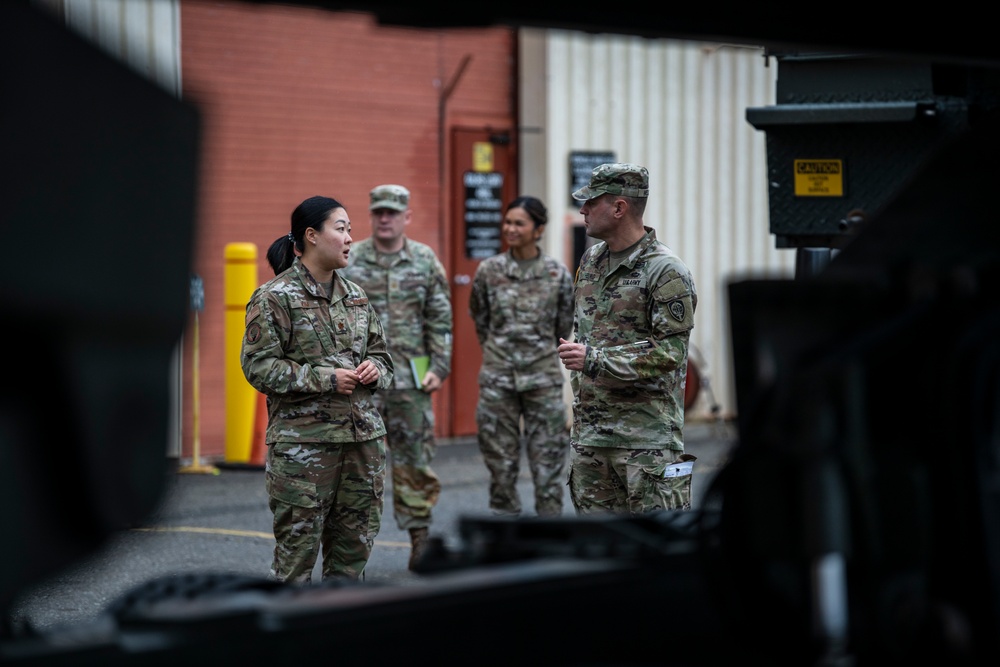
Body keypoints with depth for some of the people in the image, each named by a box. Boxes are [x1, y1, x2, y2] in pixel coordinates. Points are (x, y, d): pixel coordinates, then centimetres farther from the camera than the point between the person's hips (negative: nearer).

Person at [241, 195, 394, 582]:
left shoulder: (356, 297, 14)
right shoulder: (273, 298, -6)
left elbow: (381, 354, 23)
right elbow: (259, 366, -11)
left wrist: (374, 370, -2)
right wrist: (325, 379, -16)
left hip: (363, 435, 6)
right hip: (303, 443, -6)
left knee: (355, 546, 10)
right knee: (297, 548, -3)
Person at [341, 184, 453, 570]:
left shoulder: (425, 261, 6)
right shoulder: (348, 262, 3)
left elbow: (440, 320, 8)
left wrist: (439, 367, 0)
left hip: (411, 378, 1)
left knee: (416, 461, 5)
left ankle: (420, 538, 13)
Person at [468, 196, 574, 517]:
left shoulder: (558, 274, -2)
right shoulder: (489, 270, 0)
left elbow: (564, 327, 9)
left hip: (544, 378, -1)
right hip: (497, 379, 1)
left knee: (548, 460, 0)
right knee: (501, 460, 4)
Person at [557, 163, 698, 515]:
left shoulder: (666, 272, -11)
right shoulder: (591, 260, 14)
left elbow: (670, 351, -17)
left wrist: (595, 360, -21)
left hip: (647, 437, -8)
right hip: (589, 437, 8)